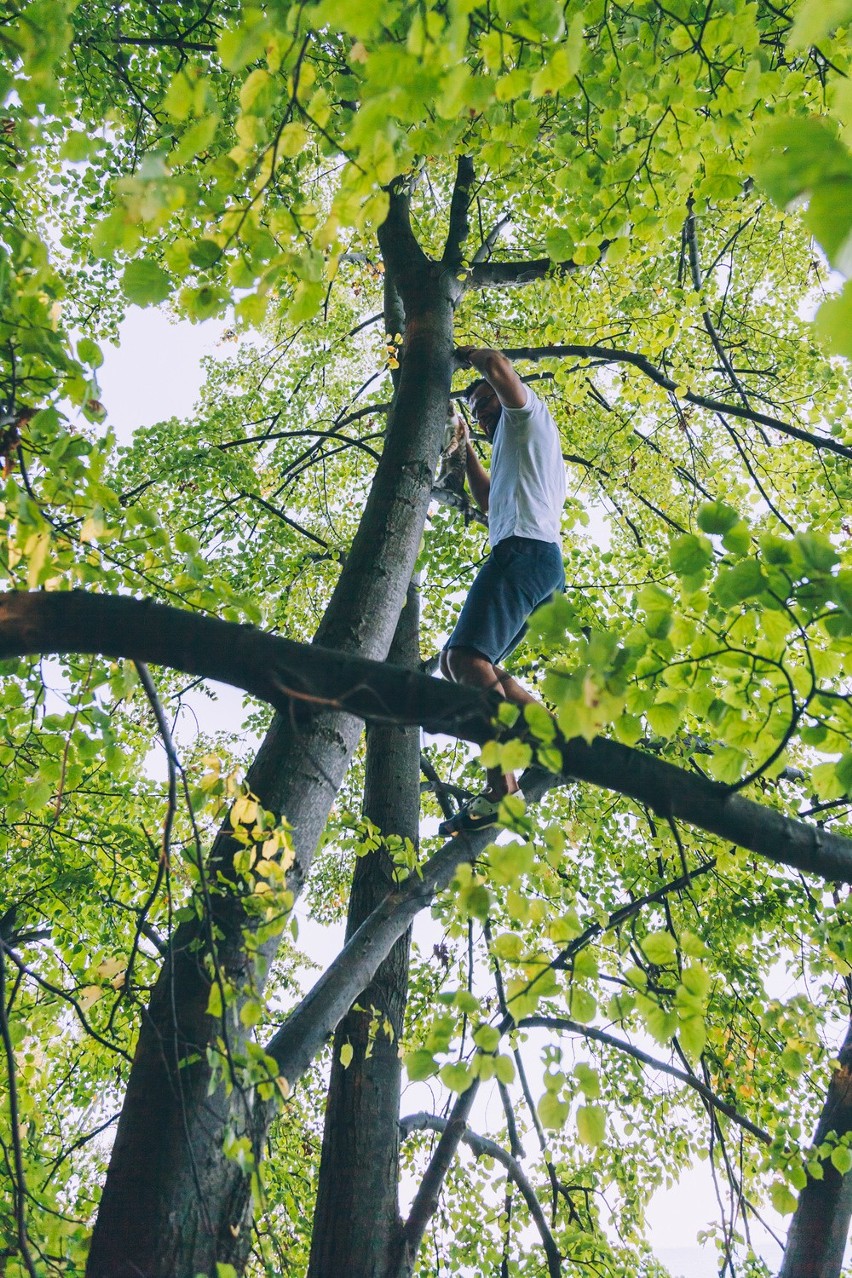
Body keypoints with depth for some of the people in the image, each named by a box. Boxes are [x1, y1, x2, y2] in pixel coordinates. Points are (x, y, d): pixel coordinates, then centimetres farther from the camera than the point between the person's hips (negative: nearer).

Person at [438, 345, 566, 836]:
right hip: (540, 562, 10)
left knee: (467, 655, -25)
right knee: (456, 659, 8)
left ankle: (502, 787, -34)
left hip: (526, 549, -10)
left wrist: (469, 354, 13)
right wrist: (466, 448, 46)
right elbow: (489, 502, 47)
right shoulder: (513, 449, 38)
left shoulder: (528, 412, 12)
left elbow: (498, 365, -7)